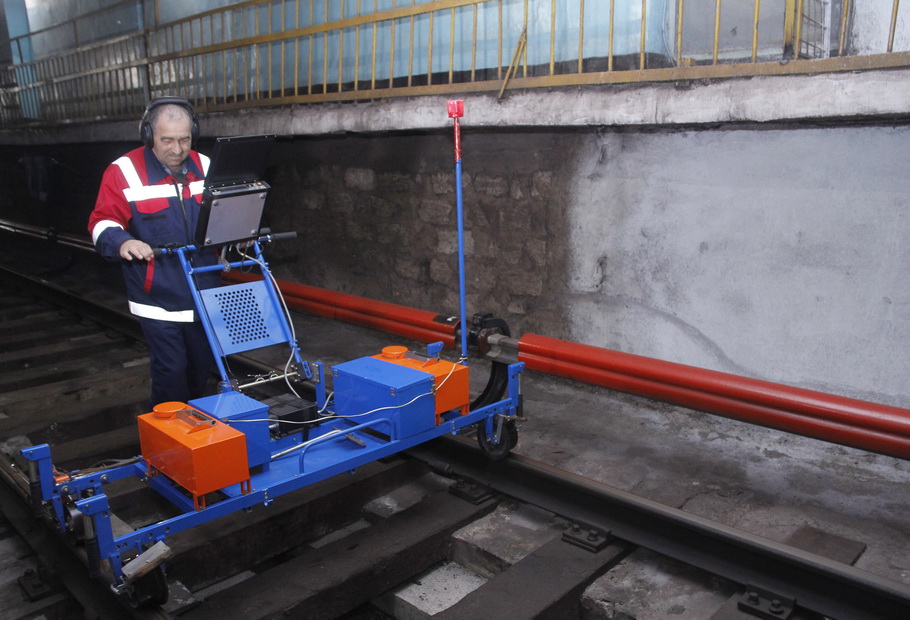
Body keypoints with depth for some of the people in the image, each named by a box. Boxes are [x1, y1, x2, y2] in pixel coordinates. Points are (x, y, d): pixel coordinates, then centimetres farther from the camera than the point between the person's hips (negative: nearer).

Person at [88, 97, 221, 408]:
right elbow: (102, 222, -9)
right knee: (170, 371, -3)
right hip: (158, 299, -4)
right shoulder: (124, 171, -9)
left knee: (202, 366, 16)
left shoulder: (205, 167, 5)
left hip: (203, 293, 5)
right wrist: (122, 241, -30)